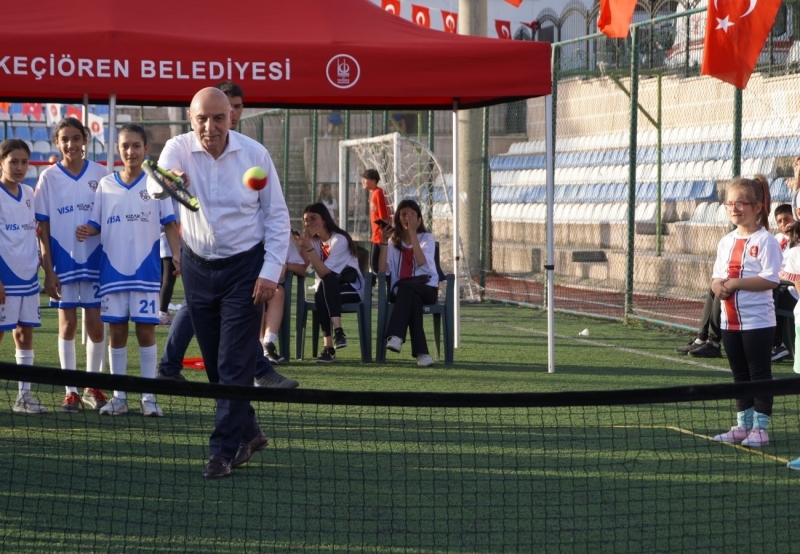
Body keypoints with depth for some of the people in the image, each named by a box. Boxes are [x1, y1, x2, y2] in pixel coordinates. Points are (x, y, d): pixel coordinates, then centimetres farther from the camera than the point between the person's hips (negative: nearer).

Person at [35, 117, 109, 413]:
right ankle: (71, 391, 11)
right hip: (63, 260, 0)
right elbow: (43, 227, -1)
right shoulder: (49, 177, -1)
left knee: (95, 324, 3)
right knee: (67, 324, 4)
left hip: (96, 259, 0)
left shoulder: (100, 174, 0)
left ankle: (93, 386, 18)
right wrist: (48, 270, -5)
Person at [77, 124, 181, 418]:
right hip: (112, 269, 2)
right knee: (116, 331, 5)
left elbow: (169, 224, -1)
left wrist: (176, 255, -15)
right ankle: (118, 396, 12)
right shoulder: (106, 185, 7)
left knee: (146, 330, -2)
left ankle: (149, 396, 4)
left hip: (146, 270, -2)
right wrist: (86, 230, -14)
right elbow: (96, 224, 9)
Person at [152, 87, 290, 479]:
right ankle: (247, 432, 26)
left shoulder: (254, 153, -9)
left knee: (235, 363, -8)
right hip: (197, 266, 3)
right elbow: (156, 186, -28)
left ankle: (225, 449, -4)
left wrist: (271, 271, -11)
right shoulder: (178, 149, -8)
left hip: (244, 266, -3)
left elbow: (277, 215, -3)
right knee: (215, 363, 10)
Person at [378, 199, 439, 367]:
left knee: (405, 287, -36)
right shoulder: (394, 241, 13)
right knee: (413, 300, -36)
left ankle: (396, 336, -46)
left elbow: (421, 262, -16)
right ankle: (421, 352, -43)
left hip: (426, 289, -1)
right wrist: (384, 242, -12)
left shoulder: (427, 238, 7)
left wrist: (412, 232, -18)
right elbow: (382, 270, -3)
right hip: (400, 292, 1)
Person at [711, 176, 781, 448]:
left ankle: (760, 428, 6)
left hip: (757, 321, -7)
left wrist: (734, 283, -20)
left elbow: (770, 279, -19)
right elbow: (717, 276, 13)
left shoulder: (765, 241, -11)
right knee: (740, 375, 14)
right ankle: (743, 425, 22)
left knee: (759, 374, 0)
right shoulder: (726, 242, 11)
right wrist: (718, 286, -10)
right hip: (730, 320, 7)